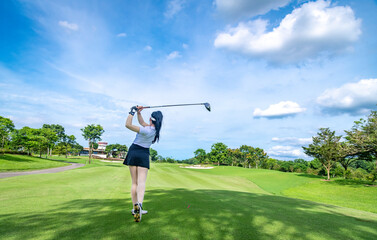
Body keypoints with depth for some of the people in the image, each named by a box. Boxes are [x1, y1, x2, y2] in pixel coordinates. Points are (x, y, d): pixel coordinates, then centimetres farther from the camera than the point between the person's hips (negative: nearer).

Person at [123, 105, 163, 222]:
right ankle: (139, 204, -28)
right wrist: (138, 113, 4)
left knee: (134, 182, 7)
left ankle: (135, 208, 12)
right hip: (144, 155, 3)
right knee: (141, 182, -5)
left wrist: (132, 112, -13)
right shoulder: (155, 129, 0)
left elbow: (128, 125, -22)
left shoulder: (146, 130, -20)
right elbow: (142, 122, 14)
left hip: (134, 152, -3)